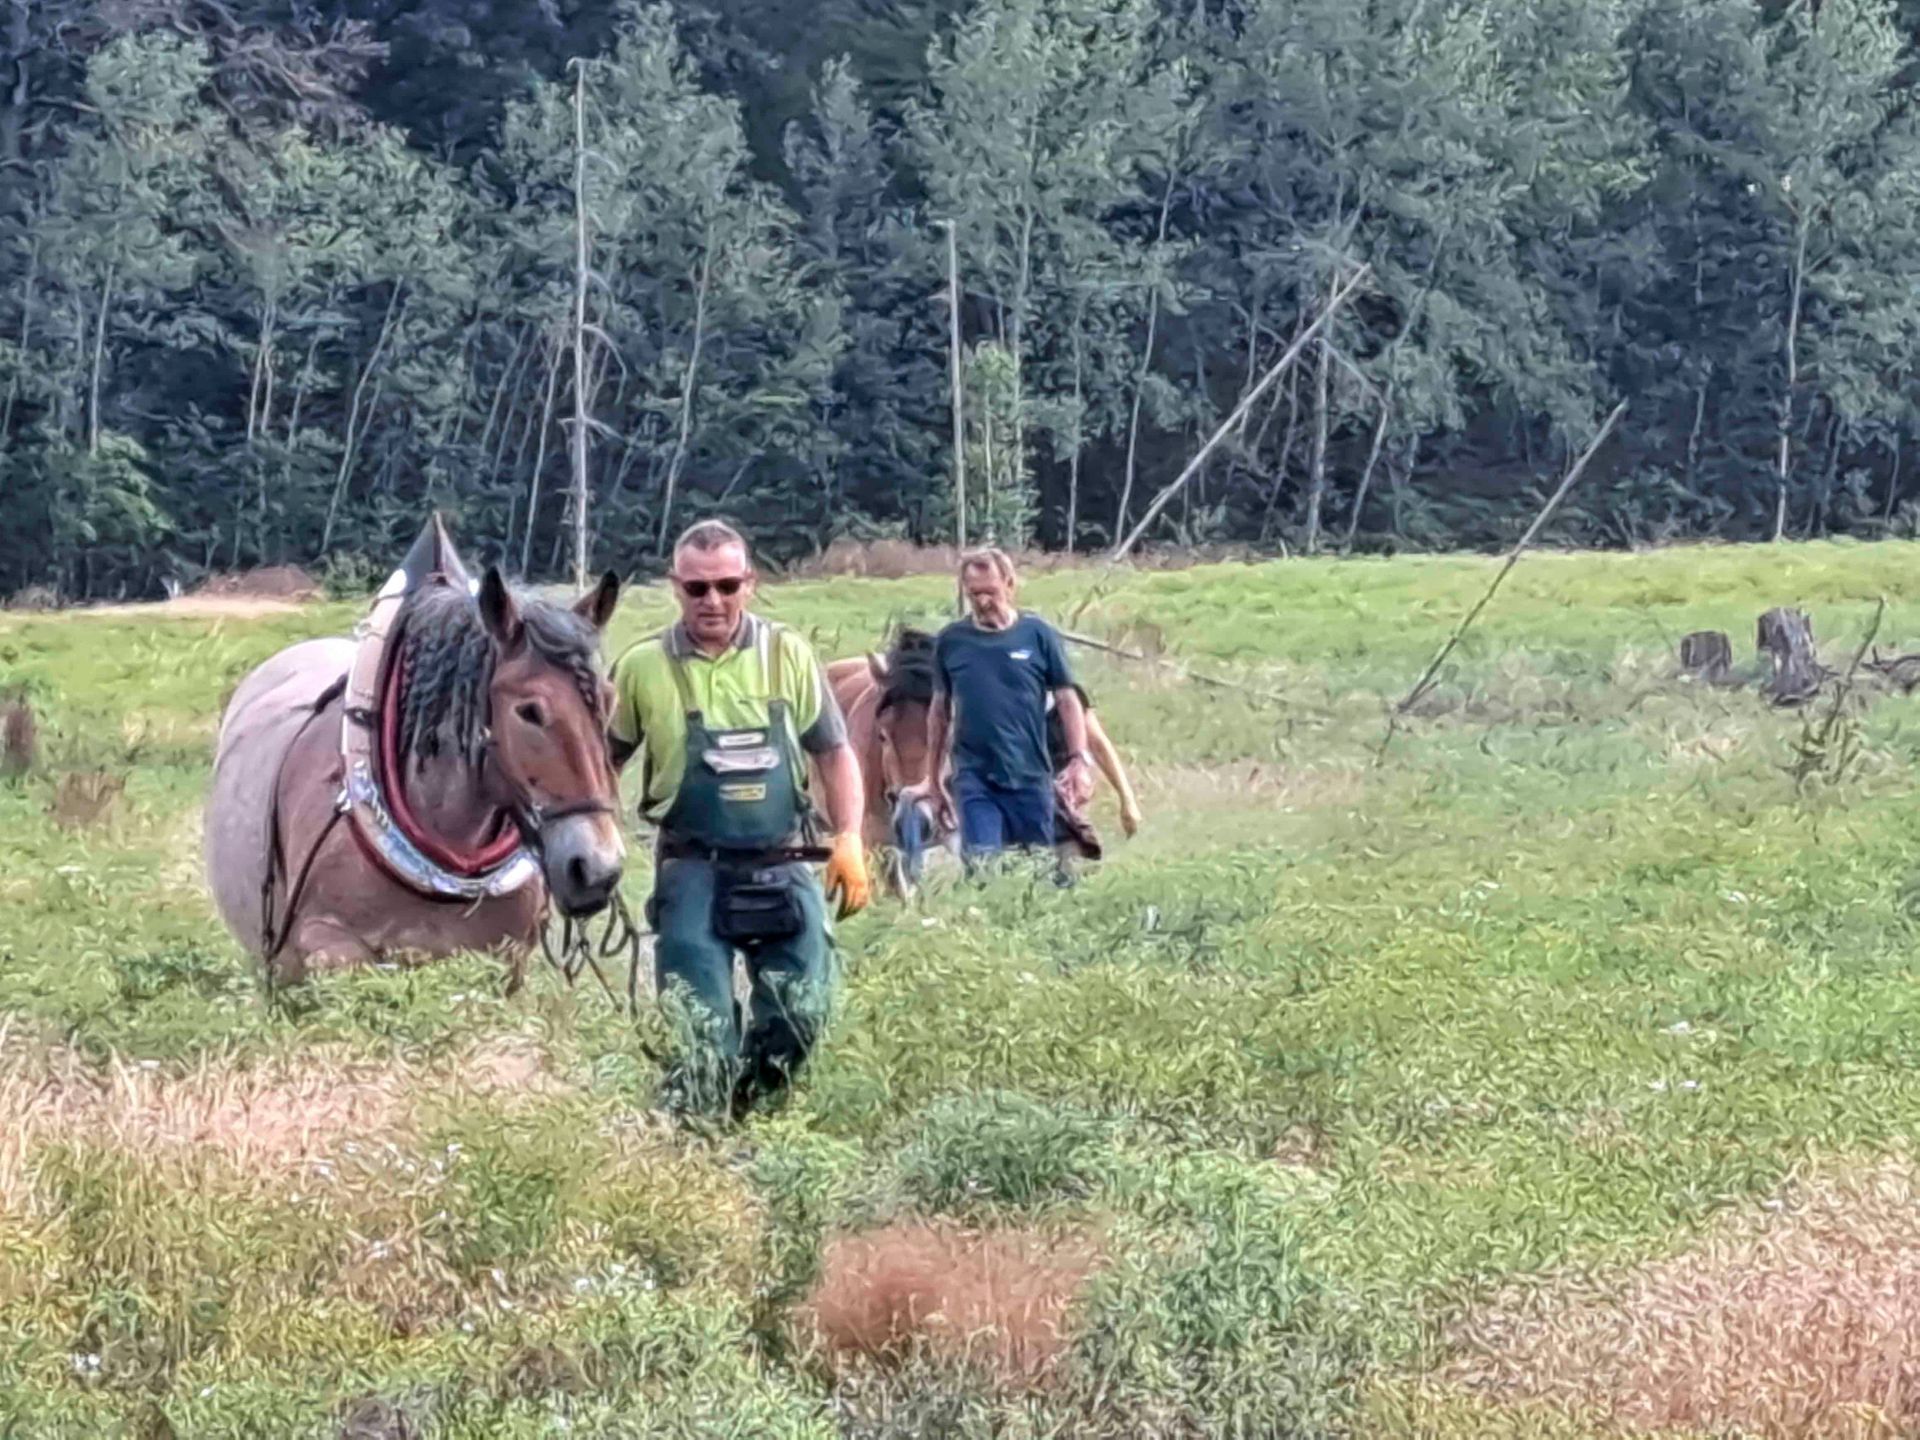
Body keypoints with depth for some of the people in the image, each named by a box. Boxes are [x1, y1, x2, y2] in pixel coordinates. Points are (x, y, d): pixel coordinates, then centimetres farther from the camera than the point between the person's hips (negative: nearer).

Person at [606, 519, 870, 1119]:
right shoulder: (644, 667, -3)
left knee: (802, 1011, 0)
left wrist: (849, 839, -5)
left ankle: (752, 1112, 23)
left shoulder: (788, 655, 1)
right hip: (694, 871, -2)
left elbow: (834, 753, 7)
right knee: (699, 1027, -3)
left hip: (783, 866, 2)